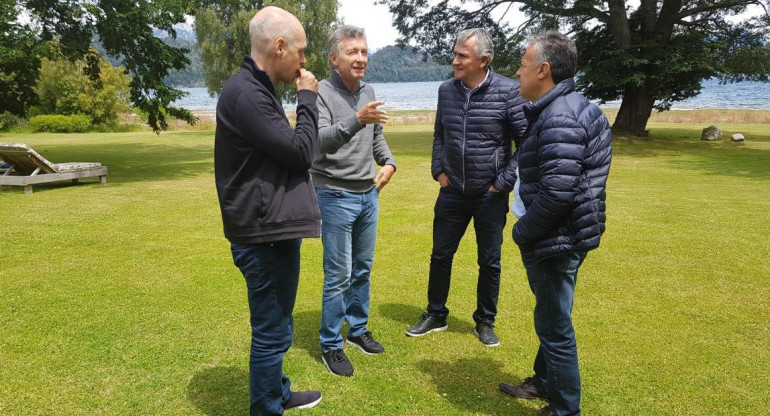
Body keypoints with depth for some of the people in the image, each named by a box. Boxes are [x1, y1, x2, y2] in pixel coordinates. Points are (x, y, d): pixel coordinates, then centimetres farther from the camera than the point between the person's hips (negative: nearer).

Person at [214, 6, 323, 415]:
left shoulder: (256, 89, 14)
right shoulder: (244, 93, -20)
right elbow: (299, 151, -18)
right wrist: (307, 99, -8)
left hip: (273, 228, 11)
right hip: (266, 235, -11)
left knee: (275, 328, 24)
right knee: (271, 332, 3)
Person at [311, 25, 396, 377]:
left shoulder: (368, 92, 8)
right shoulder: (321, 92, -13)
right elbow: (321, 141, -27)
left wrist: (388, 162, 2)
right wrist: (357, 119, -41)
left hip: (369, 193, 7)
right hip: (336, 195, -7)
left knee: (363, 269, 16)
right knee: (339, 275, -2)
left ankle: (358, 329, 33)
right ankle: (330, 346, 14)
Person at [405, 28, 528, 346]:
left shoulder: (508, 91, -13)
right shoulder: (446, 90, 1)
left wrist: (504, 183, -11)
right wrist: (438, 170, 4)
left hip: (490, 195, -3)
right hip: (452, 191, 4)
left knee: (490, 262, 10)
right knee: (440, 255, 12)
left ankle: (485, 322, 29)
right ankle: (436, 315, 31)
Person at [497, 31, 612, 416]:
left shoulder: (560, 118, -22)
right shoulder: (567, 108, 11)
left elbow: (557, 193, -28)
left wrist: (522, 231, -14)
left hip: (555, 241, -11)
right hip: (566, 236, 11)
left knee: (555, 327, 5)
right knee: (551, 320, 24)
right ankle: (544, 382, 43)